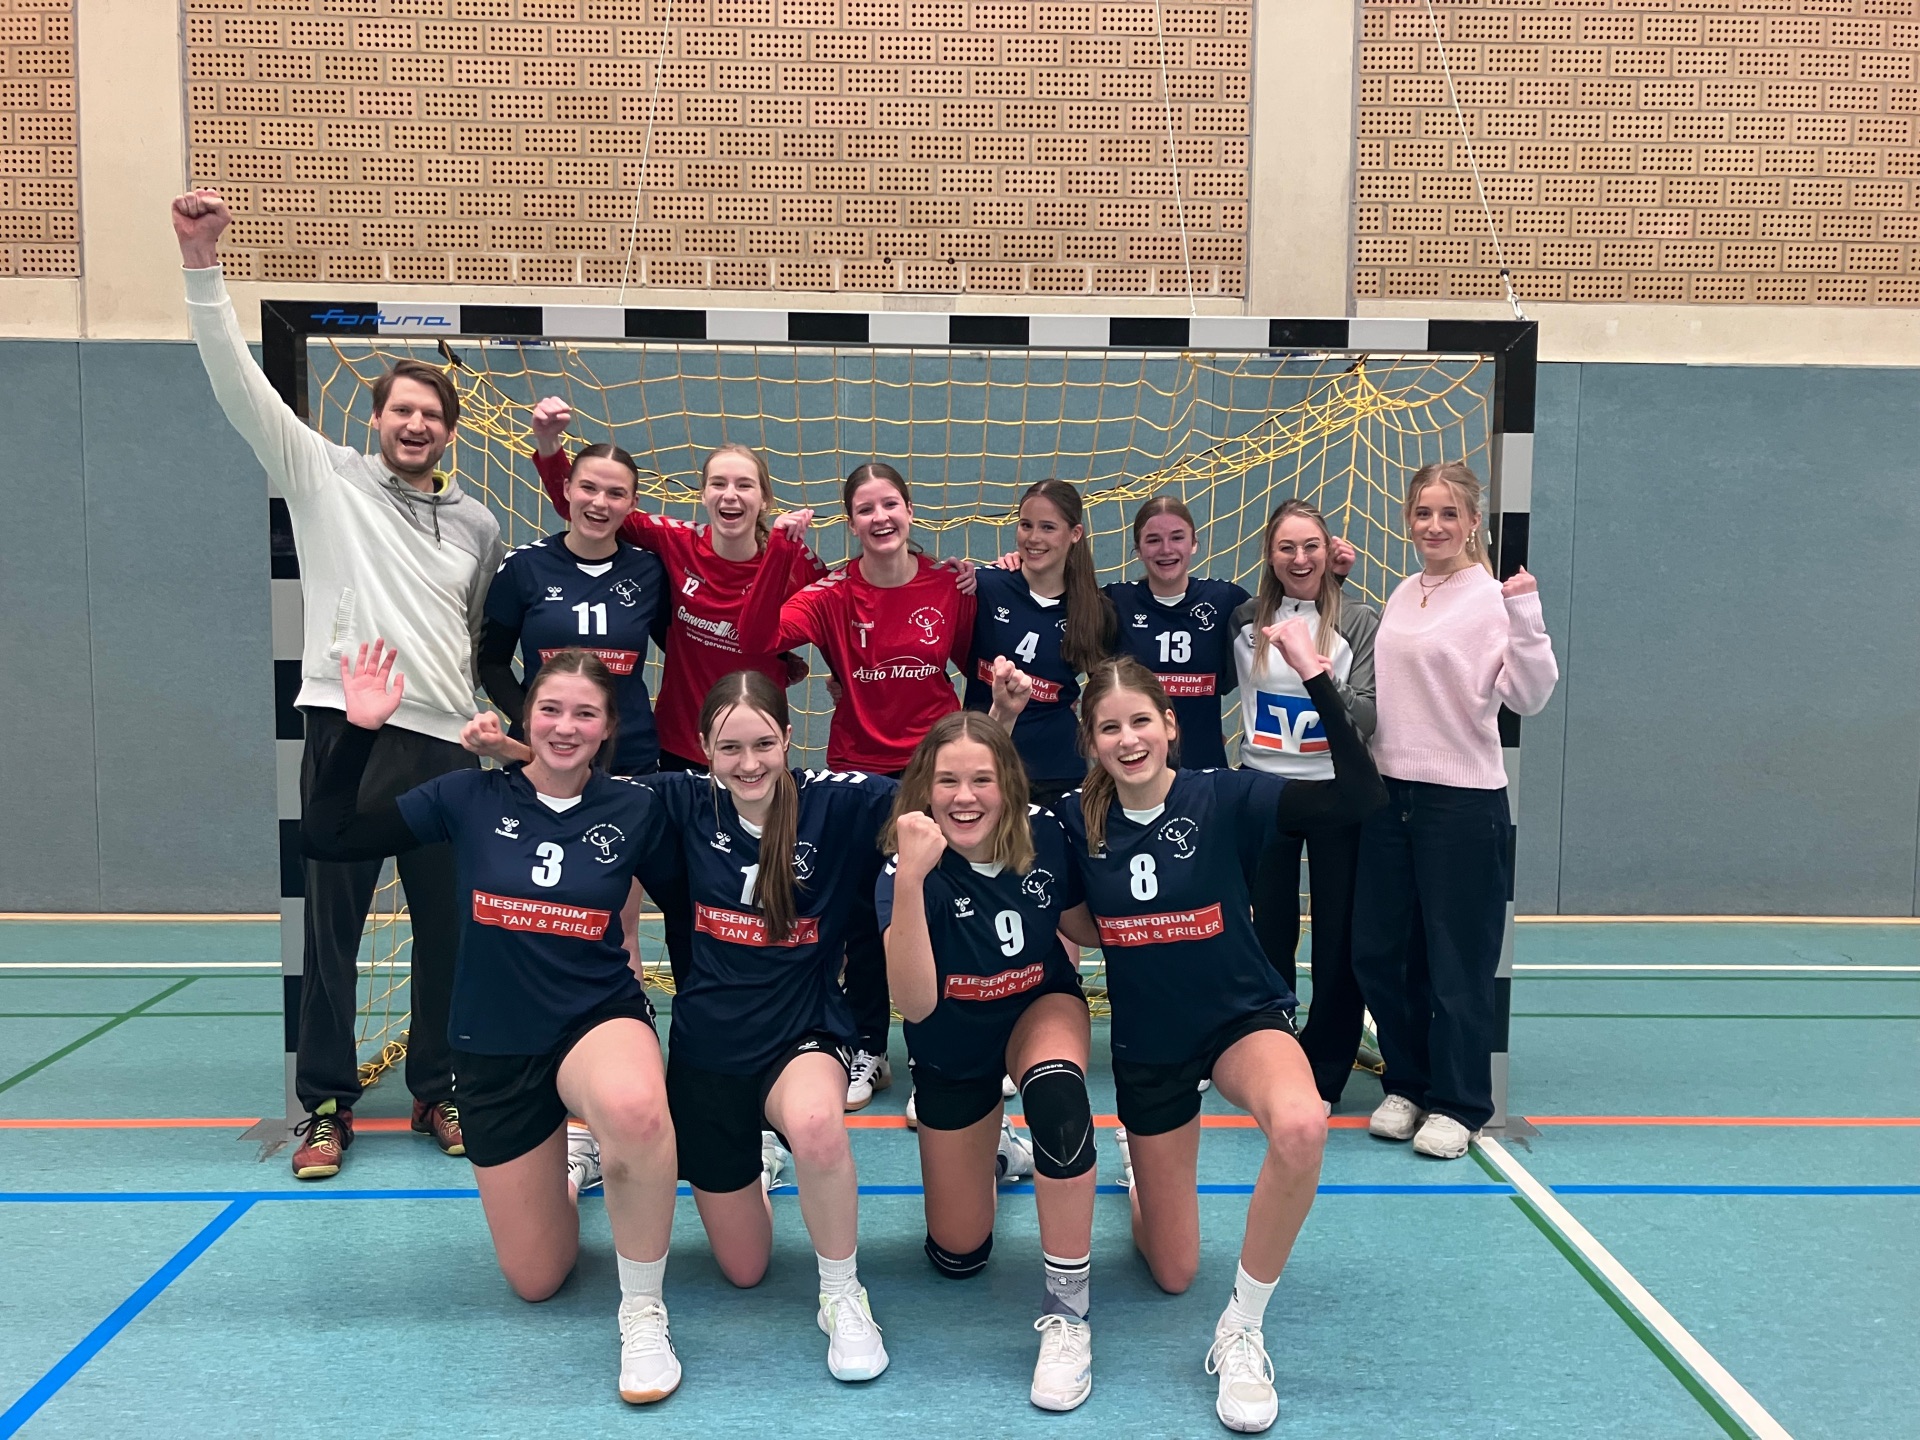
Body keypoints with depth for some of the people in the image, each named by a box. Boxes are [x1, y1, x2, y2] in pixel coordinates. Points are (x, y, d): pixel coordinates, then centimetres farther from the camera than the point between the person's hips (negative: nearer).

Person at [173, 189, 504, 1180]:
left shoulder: (478, 524, 15)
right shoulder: (325, 476, 6)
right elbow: (239, 383, -5)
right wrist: (201, 262, -14)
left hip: (448, 744, 3)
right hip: (349, 729, -3)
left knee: (448, 929, 7)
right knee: (332, 924, 2)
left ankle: (439, 1093, 22)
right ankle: (326, 1105, 16)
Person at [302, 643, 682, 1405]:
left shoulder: (635, 811, -7)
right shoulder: (472, 796, -7)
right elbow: (327, 835, -7)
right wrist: (360, 730, -15)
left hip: (598, 1019, -2)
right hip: (494, 1047, 2)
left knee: (634, 1107, -42)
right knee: (535, 1281, 11)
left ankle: (643, 1314, -18)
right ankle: (562, 1160, 45)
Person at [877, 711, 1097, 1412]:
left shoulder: (1046, 837, -20)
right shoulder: (907, 870, -27)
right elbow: (916, 1004, -42)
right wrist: (910, 878, -50)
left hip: (1041, 1007, 0)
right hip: (952, 1050, 0)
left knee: (1057, 1093, -38)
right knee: (958, 1257, 7)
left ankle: (1067, 1312, -22)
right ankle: (988, 1147, 41)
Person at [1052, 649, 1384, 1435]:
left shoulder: (1226, 797, -17)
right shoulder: (1077, 822, -9)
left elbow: (1359, 795, -28)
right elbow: (1077, 925, 3)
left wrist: (1317, 676, -33)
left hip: (1243, 1018, -2)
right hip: (1147, 1045, 2)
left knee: (1301, 1126, -41)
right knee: (1172, 1274, 12)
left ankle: (1242, 1331, -17)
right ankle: (1131, 1156, 49)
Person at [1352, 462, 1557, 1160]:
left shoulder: (1492, 599, -9)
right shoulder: (1402, 595, 10)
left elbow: (1529, 697, -19)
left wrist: (1525, 617, -30)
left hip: (1464, 802, -6)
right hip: (1389, 794, 7)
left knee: (1458, 959, 3)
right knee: (1378, 950, 12)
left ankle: (1455, 1104, 18)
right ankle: (1407, 1083, 29)